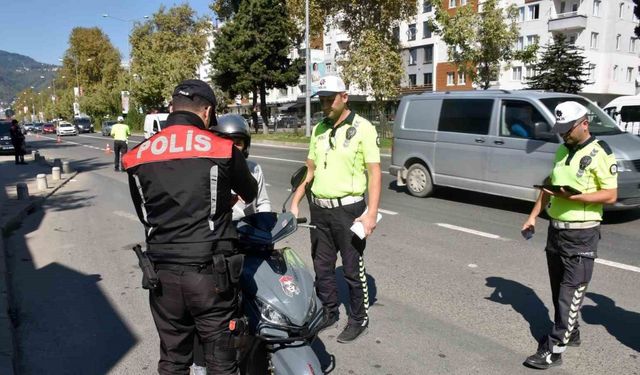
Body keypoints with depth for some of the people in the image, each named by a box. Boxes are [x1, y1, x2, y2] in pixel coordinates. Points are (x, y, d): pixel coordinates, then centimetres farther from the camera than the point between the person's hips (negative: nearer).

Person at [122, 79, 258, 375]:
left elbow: (143, 214, 11)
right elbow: (250, 195, 12)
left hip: (163, 274, 3)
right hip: (210, 273, -3)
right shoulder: (223, 150, -7)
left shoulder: (138, 156, 2)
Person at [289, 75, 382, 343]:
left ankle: (359, 319, 22)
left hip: (348, 209, -6)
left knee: (353, 269, 5)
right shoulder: (319, 130, 10)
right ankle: (329, 312, 33)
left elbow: (374, 172, -11)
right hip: (319, 209, 6)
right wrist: (295, 203, 9)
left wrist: (372, 212, -19)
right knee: (322, 266, 15)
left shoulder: (362, 128, -8)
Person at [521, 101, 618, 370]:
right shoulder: (562, 151, 11)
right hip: (556, 229, 8)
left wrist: (572, 196, -26)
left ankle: (554, 349, 1)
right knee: (559, 289, 17)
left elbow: (610, 196, -15)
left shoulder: (600, 153, -11)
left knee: (570, 293, -3)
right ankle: (569, 333, 33)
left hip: (582, 234, -7)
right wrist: (533, 216, 9)